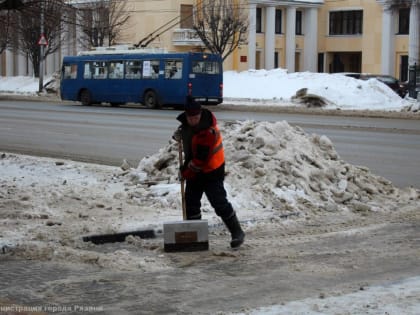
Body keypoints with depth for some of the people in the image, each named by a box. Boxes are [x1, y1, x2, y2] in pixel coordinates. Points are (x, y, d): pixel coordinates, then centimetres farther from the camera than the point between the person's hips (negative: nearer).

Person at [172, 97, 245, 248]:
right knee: (191, 202, 11)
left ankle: (237, 232, 1)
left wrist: (184, 171, -14)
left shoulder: (207, 131, -30)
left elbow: (201, 159, -27)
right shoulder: (187, 121, -4)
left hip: (211, 170, -8)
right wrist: (179, 133, -1)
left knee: (219, 203, -9)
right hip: (194, 170, 8)